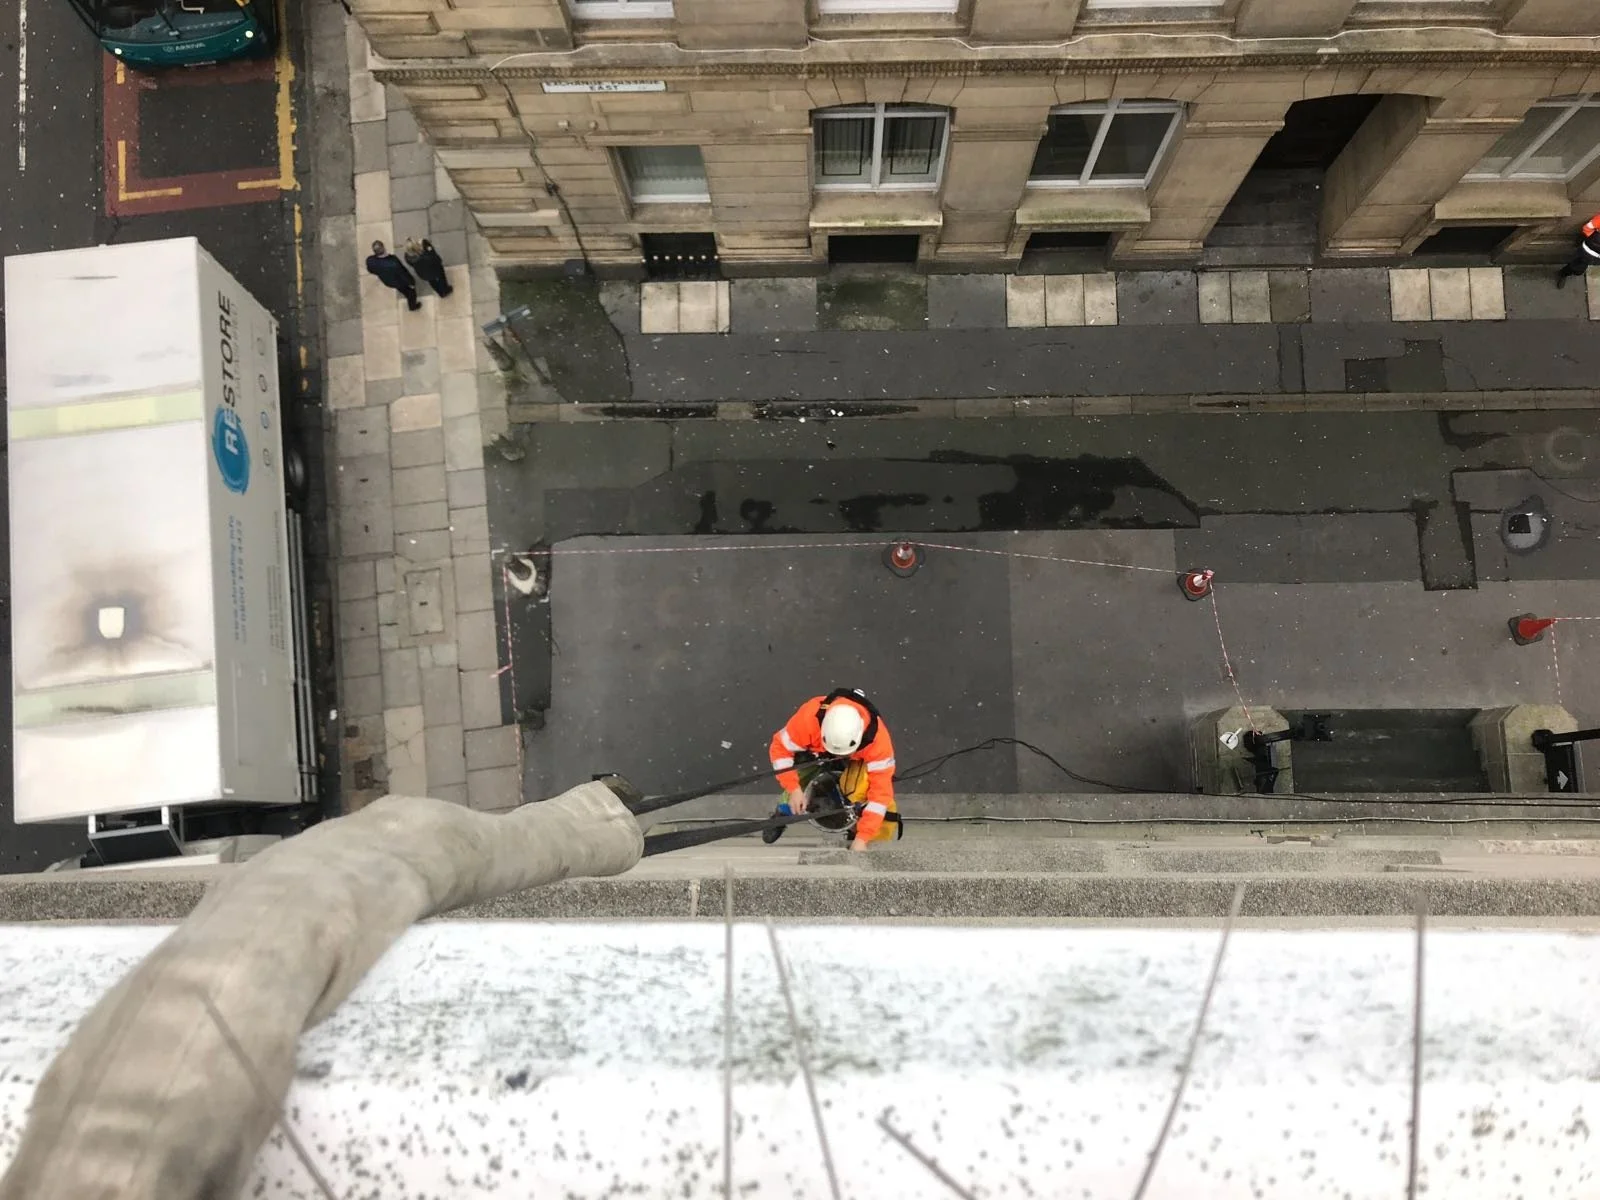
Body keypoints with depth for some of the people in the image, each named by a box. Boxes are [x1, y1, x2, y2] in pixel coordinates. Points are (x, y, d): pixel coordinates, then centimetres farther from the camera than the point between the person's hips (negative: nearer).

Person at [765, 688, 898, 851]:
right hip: (816, 751, 2)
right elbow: (780, 748, -25)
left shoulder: (877, 737, -41)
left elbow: (880, 790, -37)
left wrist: (862, 838, -38)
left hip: (860, 757, -1)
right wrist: (794, 789, -32)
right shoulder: (809, 718, -42)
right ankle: (783, 814, 24)